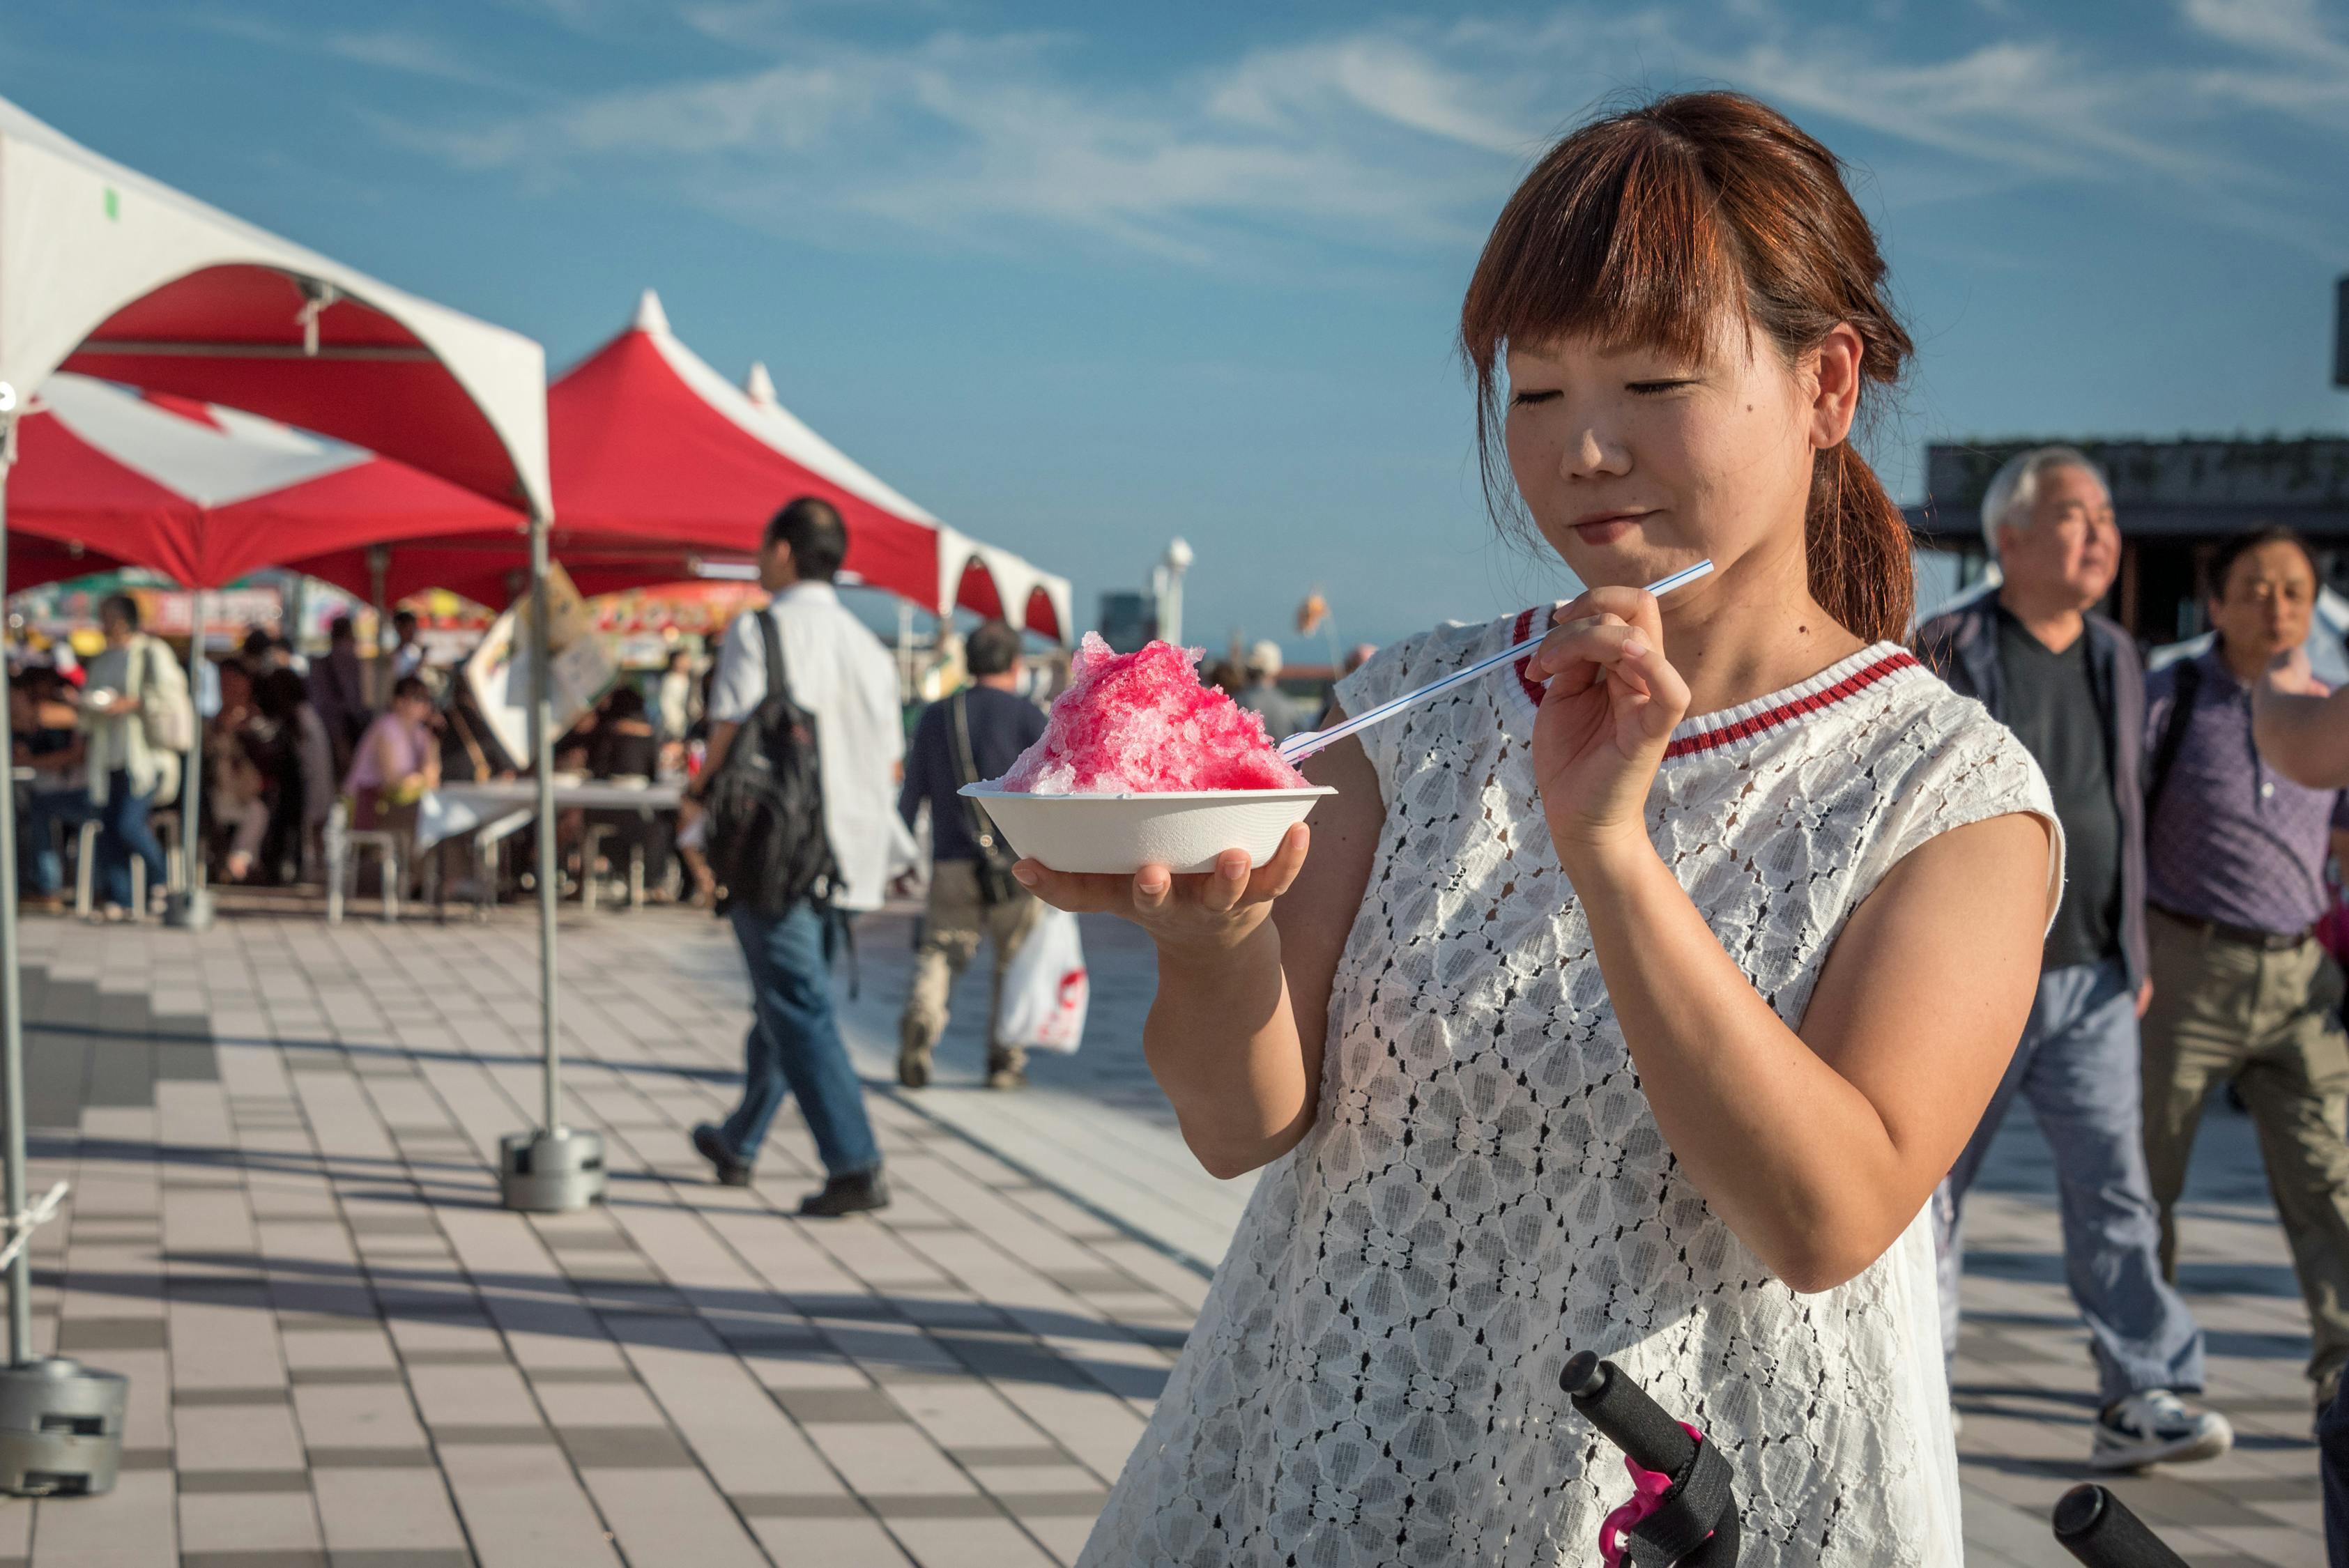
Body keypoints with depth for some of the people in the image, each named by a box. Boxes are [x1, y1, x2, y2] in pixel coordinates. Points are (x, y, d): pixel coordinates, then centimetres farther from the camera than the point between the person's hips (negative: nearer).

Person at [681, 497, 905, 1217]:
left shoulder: (758, 631, -8)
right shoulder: (869, 646, 12)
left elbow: (732, 734, -15)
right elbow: (890, 765, 13)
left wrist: (696, 796, 2)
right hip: (850, 855, 7)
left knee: (800, 1011, -7)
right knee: (785, 1001, 20)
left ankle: (856, 1168, -14)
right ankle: (738, 1143, 35)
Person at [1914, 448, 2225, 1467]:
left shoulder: (2116, 662, 13)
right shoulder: (1943, 658, -6)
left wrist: (2136, 952, 19)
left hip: (2092, 981, 4)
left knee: (2114, 1186, -3)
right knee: (1930, 1182, 5)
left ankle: (2140, 1399, -2)